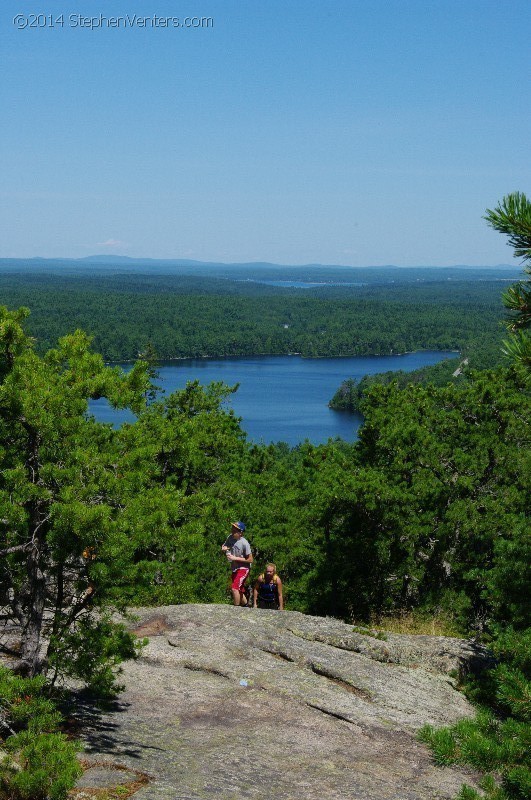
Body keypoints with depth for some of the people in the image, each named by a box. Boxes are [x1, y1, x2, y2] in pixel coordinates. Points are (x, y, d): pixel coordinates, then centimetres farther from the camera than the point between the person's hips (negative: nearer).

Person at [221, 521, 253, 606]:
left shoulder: (244, 543, -21)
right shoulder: (230, 538, -3)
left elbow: (250, 559, -17)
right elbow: (223, 546, 16)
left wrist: (235, 558, -21)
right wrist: (224, 548, -9)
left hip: (243, 568, -8)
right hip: (234, 569, 8)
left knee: (234, 588, -22)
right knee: (239, 591, 17)